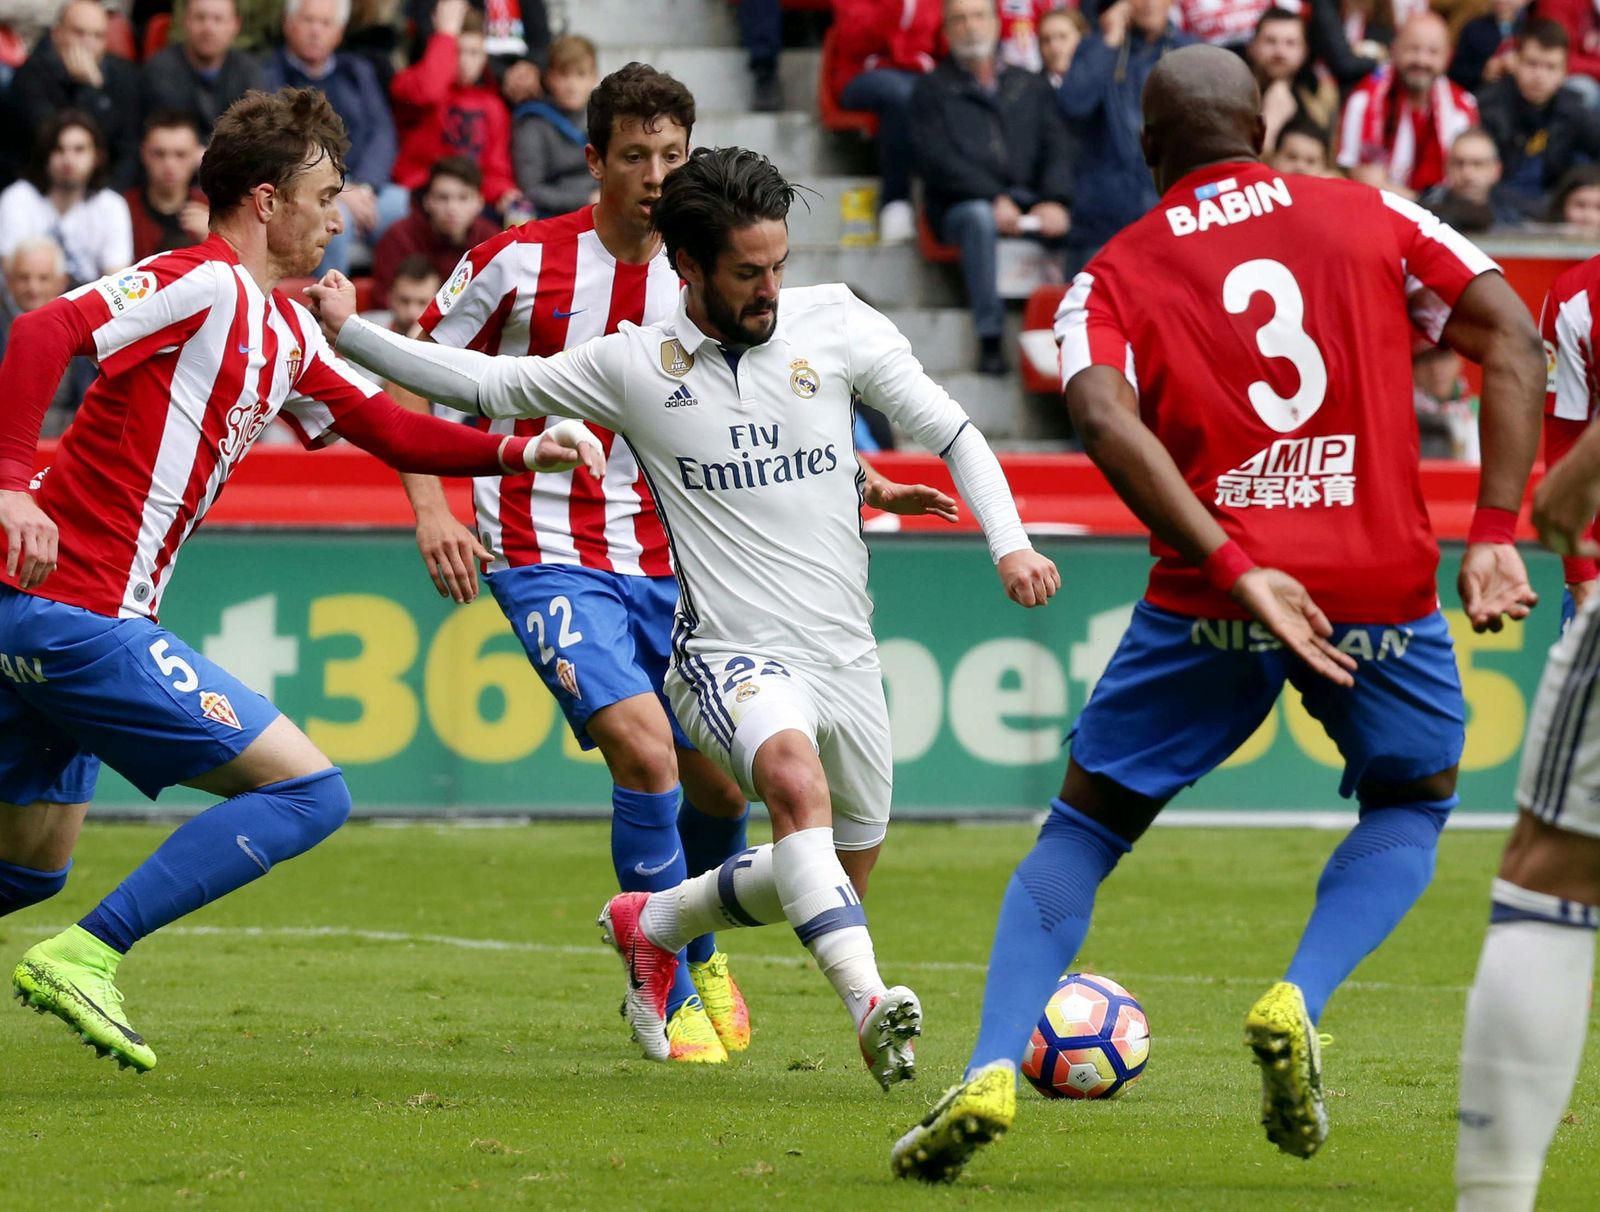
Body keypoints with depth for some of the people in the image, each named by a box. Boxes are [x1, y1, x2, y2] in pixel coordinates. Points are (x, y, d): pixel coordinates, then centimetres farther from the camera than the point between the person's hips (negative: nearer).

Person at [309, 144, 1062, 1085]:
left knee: (838, 880, 14)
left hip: (847, 654, 4)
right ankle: (871, 1005, -47)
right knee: (794, 775, -36)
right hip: (730, 655, -4)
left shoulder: (838, 325, 1)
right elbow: (485, 385, 8)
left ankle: (652, 923, 39)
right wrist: (350, 333, -1)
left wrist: (1008, 541, -6)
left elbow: (954, 434, 7)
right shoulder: (635, 365, -1)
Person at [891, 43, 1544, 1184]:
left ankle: (991, 1074, -2)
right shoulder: (1373, 218, 13)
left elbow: (1104, 416, -12)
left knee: (1082, 830, 16)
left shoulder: (1115, 277, 8)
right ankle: (1298, 1004, 1)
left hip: (1209, 608, 0)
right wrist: (1496, 533, -2)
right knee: (1412, 807, 27)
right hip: (1384, 592, 0)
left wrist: (1236, 569, -17)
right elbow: (1513, 338, 2)